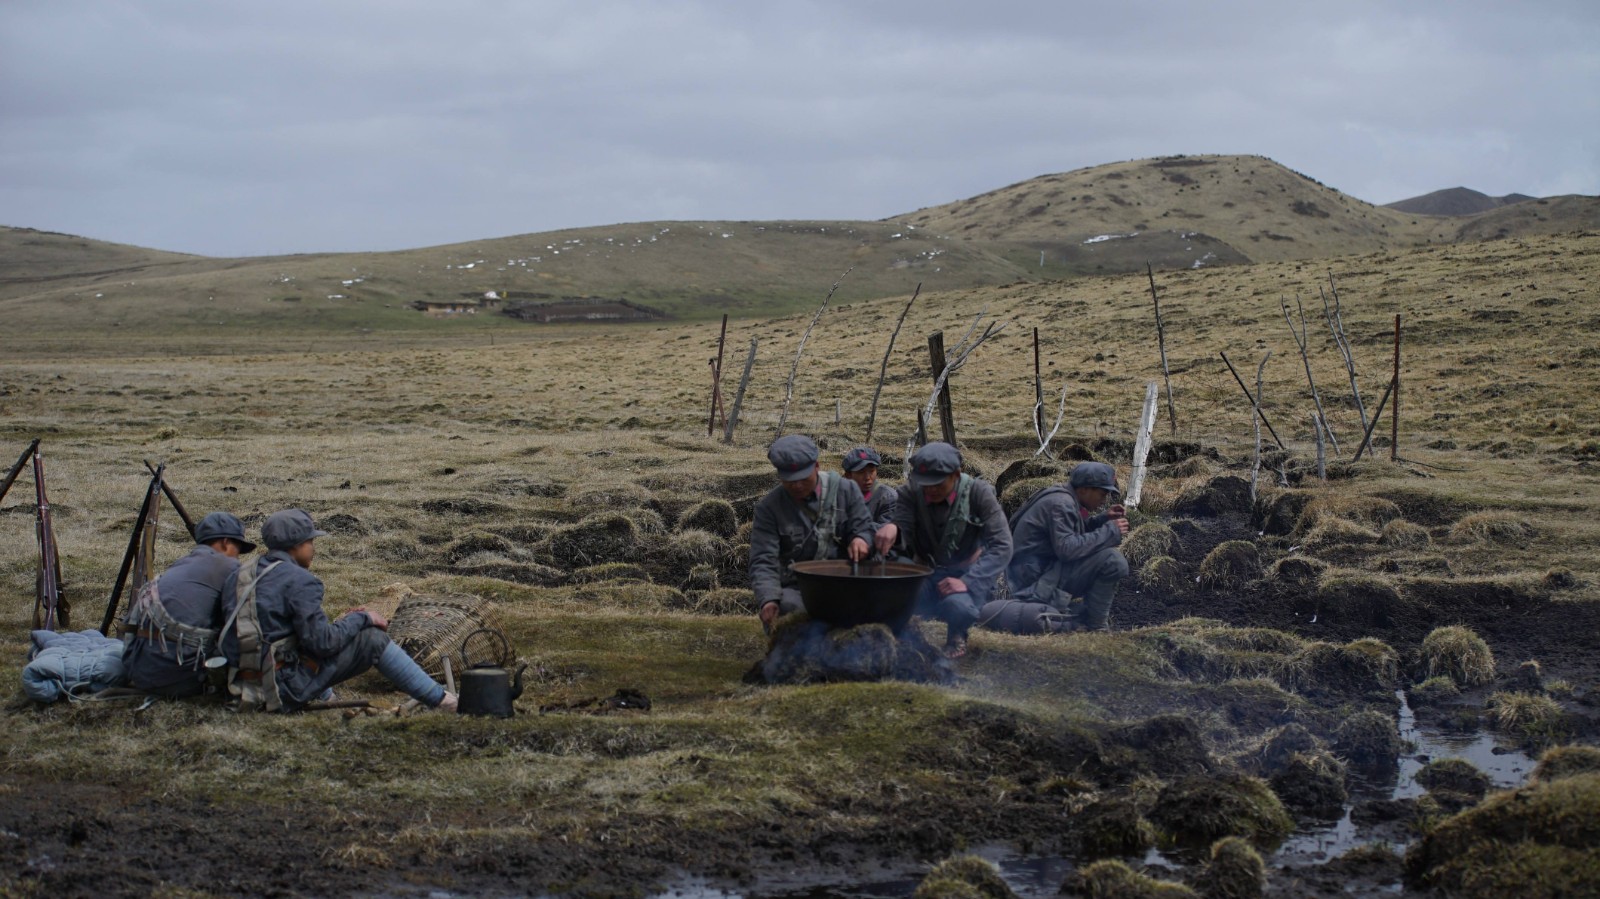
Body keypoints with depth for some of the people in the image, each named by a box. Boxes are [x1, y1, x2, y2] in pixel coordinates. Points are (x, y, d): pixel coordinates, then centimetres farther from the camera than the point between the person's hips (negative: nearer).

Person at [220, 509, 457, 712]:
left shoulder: (236, 578, 11)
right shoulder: (299, 581, -13)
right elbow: (322, 642, -17)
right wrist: (361, 618, 0)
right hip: (288, 689, -8)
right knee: (373, 639, 1)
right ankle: (441, 700, 7)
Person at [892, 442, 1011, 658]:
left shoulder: (978, 493, -13)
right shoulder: (912, 493, -6)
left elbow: (1001, 547, -19)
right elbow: (901, 538, -19)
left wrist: (967, 583, -31)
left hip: (967, 574, -2)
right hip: (927, 574, 2)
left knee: (957, 606, -38)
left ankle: (957, 635, 2)